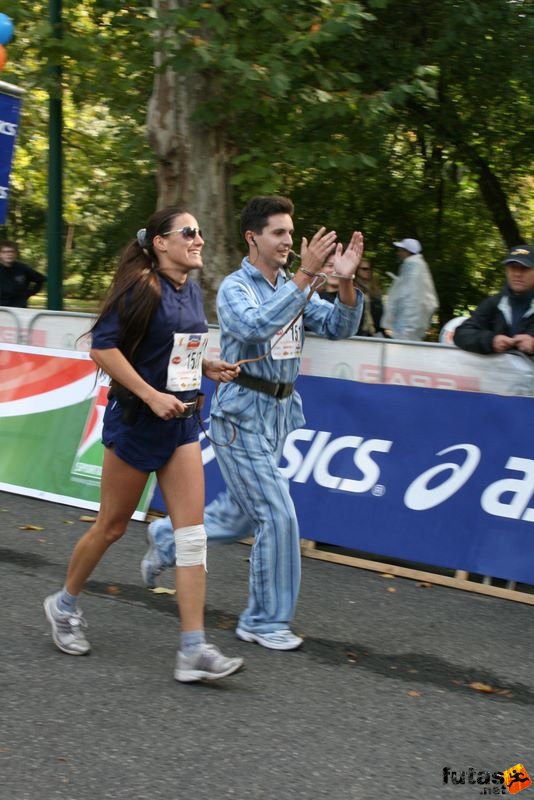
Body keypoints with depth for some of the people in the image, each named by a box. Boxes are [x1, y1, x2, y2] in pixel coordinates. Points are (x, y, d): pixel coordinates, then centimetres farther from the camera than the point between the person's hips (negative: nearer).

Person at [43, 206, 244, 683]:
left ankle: (194, 651, -3)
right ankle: (65, 604, 34)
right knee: (112, 526, 8)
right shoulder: (142, 287, -15)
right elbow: (103, 346, -20)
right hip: (136, 421, -7)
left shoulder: (191, 291, 8)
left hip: (181, 421, 7)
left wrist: (209, 367, 5)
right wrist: (152, 396, -23)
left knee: (193, 532, -3)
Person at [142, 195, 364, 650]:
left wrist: (346, 281, -20)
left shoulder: (293, 288, 8)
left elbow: (339, 327, -2)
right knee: (279, 516, -9)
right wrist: (305, 276, -35)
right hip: (243, 415, -7)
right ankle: (265, 621, 5)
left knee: (241, 513, 18)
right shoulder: (235, 288, -11)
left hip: (279, 413, 8)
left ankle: (169, 536, 43)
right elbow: (257, 327, -32)